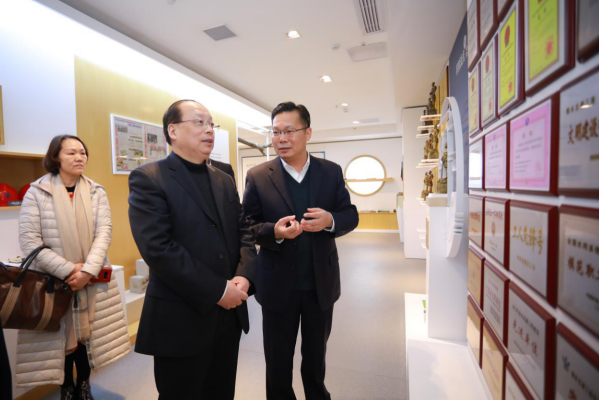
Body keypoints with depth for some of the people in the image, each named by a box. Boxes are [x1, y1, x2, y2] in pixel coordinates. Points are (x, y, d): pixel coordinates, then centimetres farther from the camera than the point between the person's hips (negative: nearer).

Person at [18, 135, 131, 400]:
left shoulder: (96, 192, 2)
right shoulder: (36, 193, -3)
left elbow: (104, 232, -5)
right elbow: (28, 240, -9)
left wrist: (87, 270, -17)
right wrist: (68, 270, -16)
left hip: (93, 280, 2)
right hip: (53, 281, -1)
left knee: (86, 335, 10)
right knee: (60, 338, 8)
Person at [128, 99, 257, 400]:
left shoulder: (224, 181, 10)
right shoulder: (148, 178, -9)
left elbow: (244, 232, 8)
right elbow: (157, 247, -19)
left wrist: (244, 276, -10)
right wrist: (218, 290, -19)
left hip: (229, 314, 6)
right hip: (181, 318, -5)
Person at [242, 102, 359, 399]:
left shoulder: (331, 172, -2)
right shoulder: (257, 176, -7)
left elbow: (351, 215, 0)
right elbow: (247, 226, -7)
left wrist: (330, 220, -22)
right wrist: (274, 231, -28)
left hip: (321, 283, 2)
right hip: (278, 285, -2)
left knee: (316, 355, 27)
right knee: (278, 361, 20)